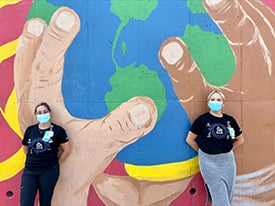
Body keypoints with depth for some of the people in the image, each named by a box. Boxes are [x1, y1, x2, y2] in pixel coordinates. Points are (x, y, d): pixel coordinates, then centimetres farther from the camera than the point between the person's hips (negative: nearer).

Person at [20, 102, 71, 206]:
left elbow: (67, 149, 0)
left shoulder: (58, 130, -5)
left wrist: (55, 163, 4)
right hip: (29, 171, 3)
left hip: (49, 171, -3)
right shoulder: (30, 130, 6)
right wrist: (34, 160, 13)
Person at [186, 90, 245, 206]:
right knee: (220, 196, 2)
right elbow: (189, 139, -1)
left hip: (227, 160, 4)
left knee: (228, 195, 13)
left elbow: (240, 140, 13)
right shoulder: (202, 119, -8)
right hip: (209, 161, -3)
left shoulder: (230, 120, 0)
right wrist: (203, 151, 1)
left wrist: (226, 149, 6)